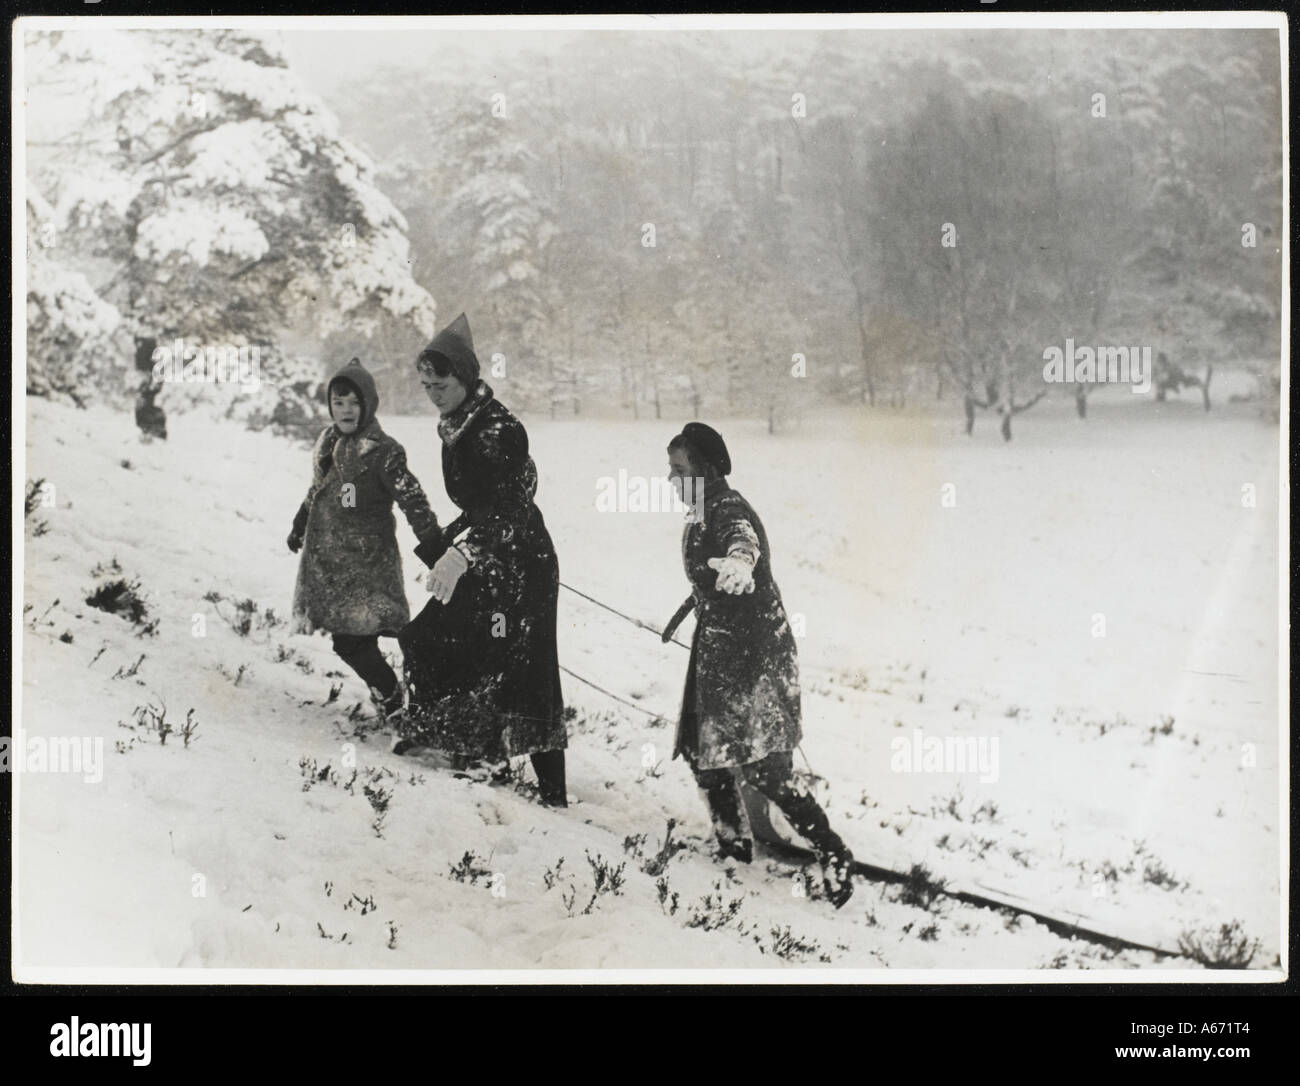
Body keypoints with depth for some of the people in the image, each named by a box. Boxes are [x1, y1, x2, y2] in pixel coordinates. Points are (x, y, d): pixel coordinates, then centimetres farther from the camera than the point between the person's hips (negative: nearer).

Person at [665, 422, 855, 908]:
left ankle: (832, 852, -5)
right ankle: (735, 848, 27)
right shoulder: (702, 513, 10)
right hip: (718, 648, 10)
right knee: (703, 753, 14)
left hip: (752, 648, -10)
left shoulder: (727, 509, -18)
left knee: (762, 765, -13)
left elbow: (742, 538, -44)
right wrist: (684, 611, 47)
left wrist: (740, 561, -68)